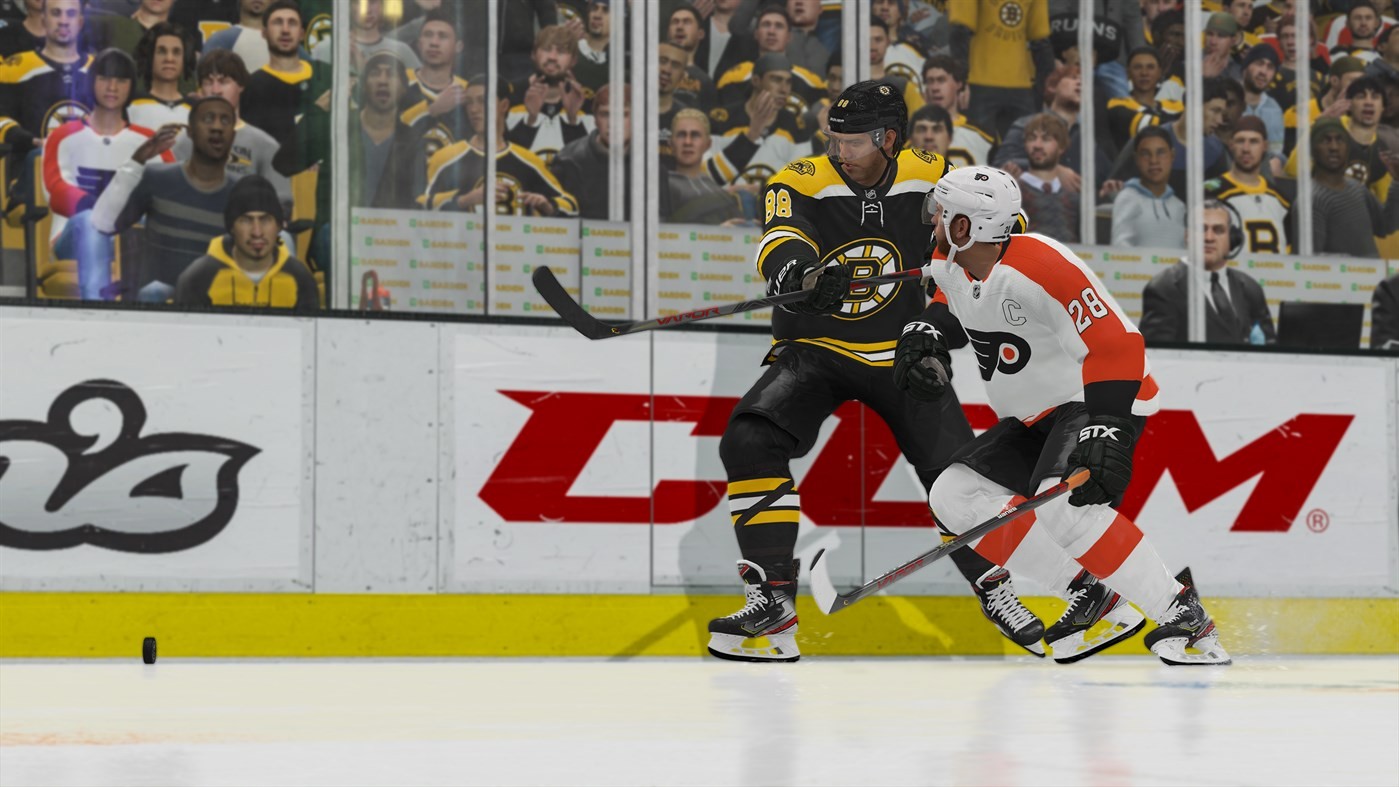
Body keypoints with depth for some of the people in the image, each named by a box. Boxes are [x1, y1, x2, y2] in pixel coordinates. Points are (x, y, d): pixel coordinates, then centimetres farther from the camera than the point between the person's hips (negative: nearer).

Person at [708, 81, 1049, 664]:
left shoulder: (930, 180, -8)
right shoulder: (801, 184, -14)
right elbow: (781, 246, -33)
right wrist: (803, 275, -56)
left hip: (901, 354, 1)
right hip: (814, 349, -1)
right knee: (750, 440, -25)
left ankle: (995, 589, 21)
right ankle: (772, 602, -22)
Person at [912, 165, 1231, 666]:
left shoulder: (1041, 267, -27)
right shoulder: (949, 264, 0)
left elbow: (1117, 346, -31)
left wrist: (1104, 432, -40)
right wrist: (928, 335, 5)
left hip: (1098, 401, -10)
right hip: (1033, 417, 10)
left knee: (1061, 502, -33)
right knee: (953, 495, -3)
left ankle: (1181, 613, -26)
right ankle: (1091, 595, -4)